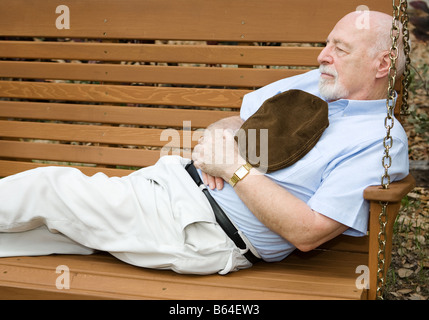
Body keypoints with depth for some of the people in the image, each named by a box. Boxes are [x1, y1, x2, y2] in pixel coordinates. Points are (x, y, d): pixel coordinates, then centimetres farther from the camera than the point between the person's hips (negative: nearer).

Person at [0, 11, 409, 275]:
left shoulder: (380, 143, -13)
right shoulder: (313, 83, 12)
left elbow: (307, 232, -23)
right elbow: (239, 119, 19)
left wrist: (237, 168, -19)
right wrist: (217, 133, -7)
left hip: (204, 233, -7)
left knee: (51, 189, -5)